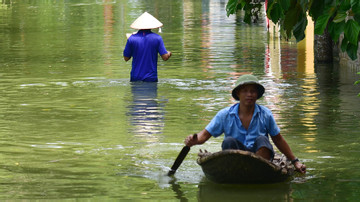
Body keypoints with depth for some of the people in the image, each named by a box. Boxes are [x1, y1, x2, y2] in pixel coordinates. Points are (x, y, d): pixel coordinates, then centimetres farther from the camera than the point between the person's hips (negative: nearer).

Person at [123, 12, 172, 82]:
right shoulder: (157, 38, -5)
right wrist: (169, 53, 19)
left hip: (135, 78, 1)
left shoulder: (132, 38, -4)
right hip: (151, 78, -1)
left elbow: (126, 58, 5)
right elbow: (165, 57, -5)